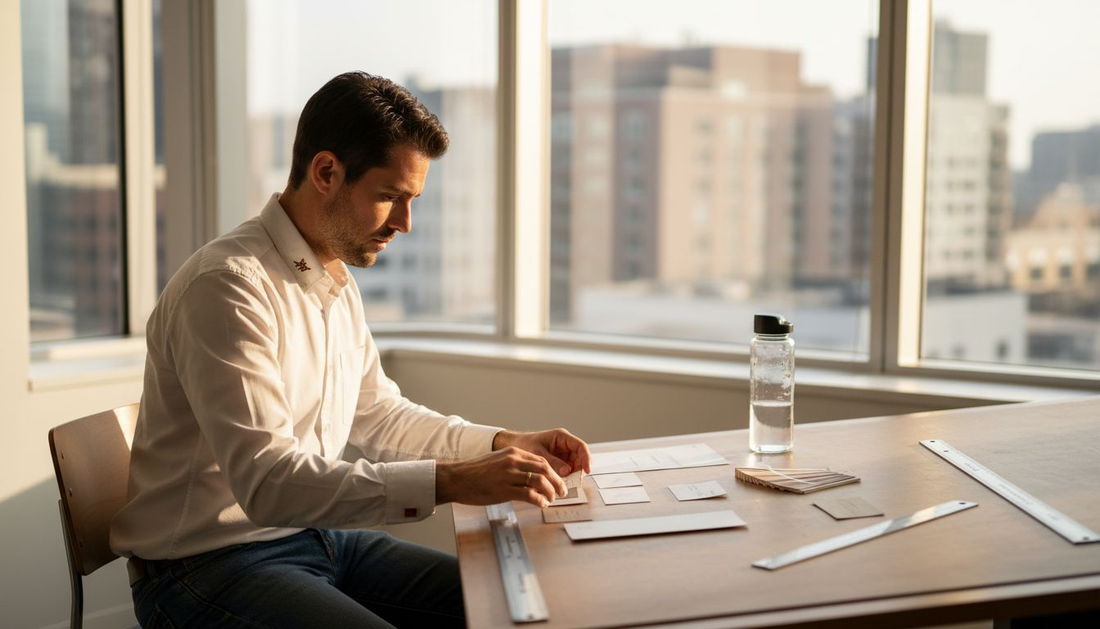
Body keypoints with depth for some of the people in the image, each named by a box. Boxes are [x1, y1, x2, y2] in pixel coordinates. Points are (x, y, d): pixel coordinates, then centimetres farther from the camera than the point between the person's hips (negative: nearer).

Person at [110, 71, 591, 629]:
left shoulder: (337, 283, 9)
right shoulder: (228, 286, -21)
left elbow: (379, 415, 20)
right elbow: (267, 482, -29)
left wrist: (504, 445, 5)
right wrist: (449, 481, -33)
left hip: (318, 537, 9)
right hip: (212, 563, -9)